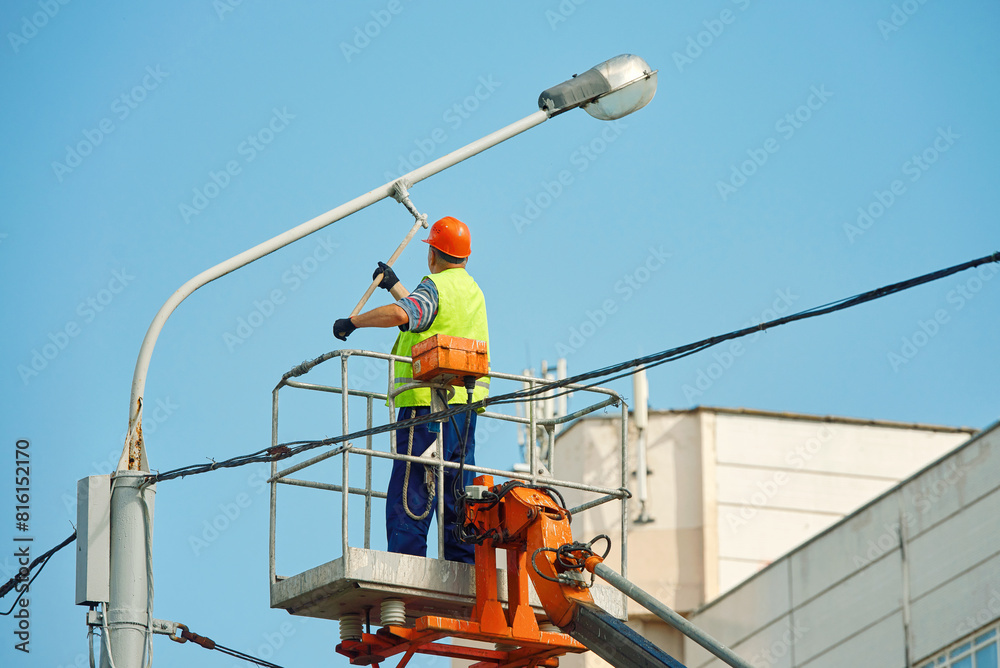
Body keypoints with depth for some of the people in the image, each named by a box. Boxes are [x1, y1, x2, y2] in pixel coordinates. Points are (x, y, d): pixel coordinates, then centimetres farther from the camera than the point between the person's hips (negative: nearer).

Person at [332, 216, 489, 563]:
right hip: (466, 405, 9)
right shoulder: (473, 291, 20)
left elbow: (400, 314, -29)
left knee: (409, 496, -11)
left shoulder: (435, 287, -8)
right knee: (456, 497, 11)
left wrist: (352, 322, -16)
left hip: (428, 404, -8)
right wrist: (395, 285, 48)